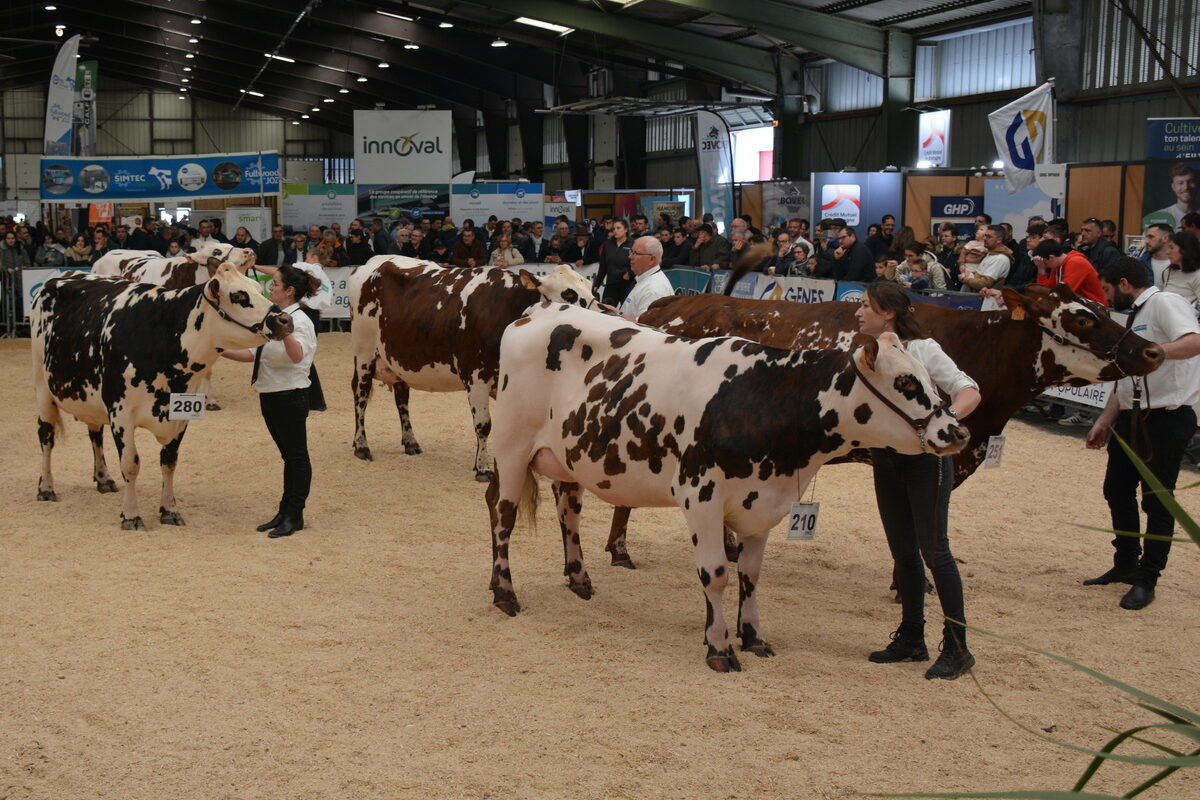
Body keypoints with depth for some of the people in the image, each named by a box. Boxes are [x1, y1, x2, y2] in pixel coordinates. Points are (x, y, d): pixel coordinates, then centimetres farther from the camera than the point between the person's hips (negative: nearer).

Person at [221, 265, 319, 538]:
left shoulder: (299, 321, -15)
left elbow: (297, 355, -33)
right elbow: (254, 354, 17)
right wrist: (225, 352, 7)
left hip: (290, 395, -9)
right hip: (270, 394, 9)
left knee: (296, 455, 1)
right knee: (288, 454, 15)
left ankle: (294, 516, 6)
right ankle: (285, 513, 20)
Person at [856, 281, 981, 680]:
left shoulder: (922, 350, -10)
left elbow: (969, 392, -16)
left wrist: (946, 417, -35)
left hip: (926, 459, -6)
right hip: (886, 462, 6)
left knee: (934, 549, -7)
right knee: (903, 553, 12)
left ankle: (956, 647, 0)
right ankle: (911, 639, 22)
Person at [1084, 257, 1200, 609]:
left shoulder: (1164, 303, -11)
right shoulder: (1133, 316, 17)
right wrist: (1104, 421, 17)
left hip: (1167, 418, -10)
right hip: (1131, 418, 10)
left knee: (1156, 500, -3)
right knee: (1117, 490, 16)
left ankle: (1146, 581, 6)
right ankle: (1126, 565, 31)